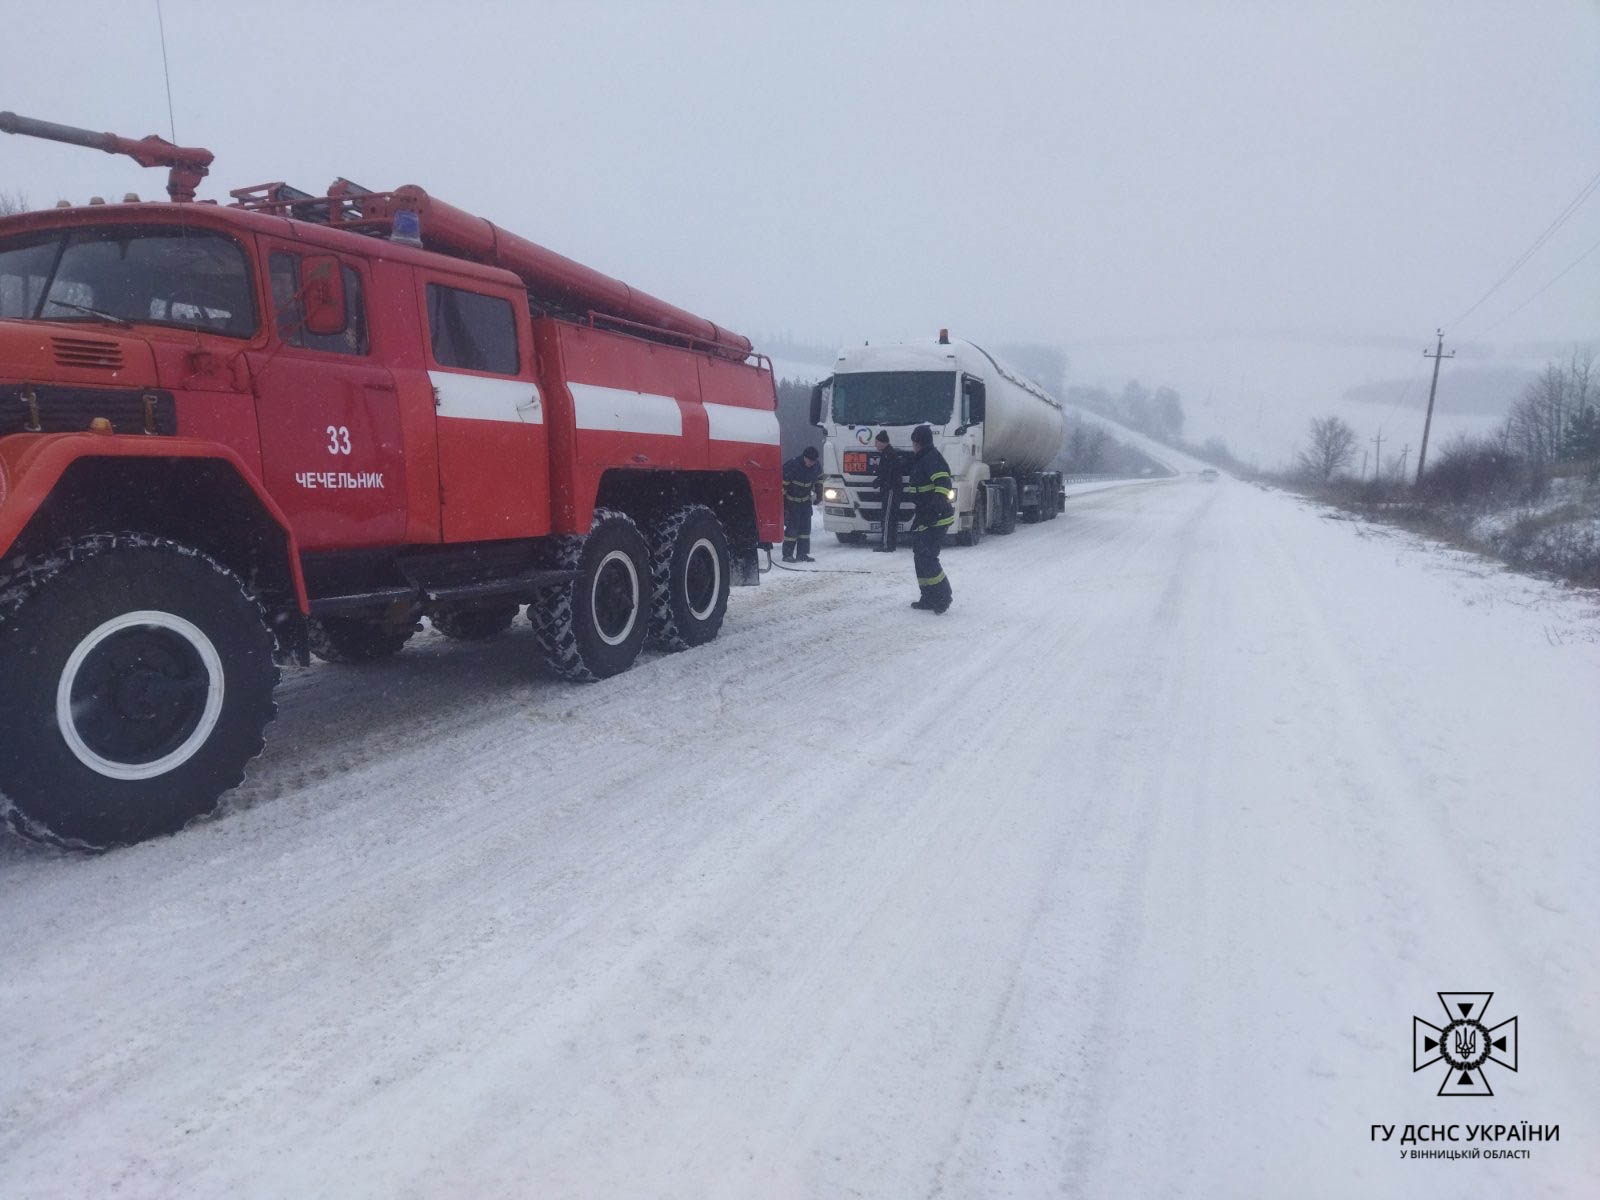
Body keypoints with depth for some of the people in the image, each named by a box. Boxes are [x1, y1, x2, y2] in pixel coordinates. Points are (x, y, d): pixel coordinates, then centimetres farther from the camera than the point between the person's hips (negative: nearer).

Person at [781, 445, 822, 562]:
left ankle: (802, 554, 11)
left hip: (805, 500, 6)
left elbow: (819, 479, 15)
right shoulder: (792, 466, -26)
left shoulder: (816, 465, -7)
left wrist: (819, 495, 16)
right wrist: (782, 504, -20)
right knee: (792, 527, -9)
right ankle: (787, 555, -2)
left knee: (805, 527, 4)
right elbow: (782, 484, -21)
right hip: (791, 501, -6)